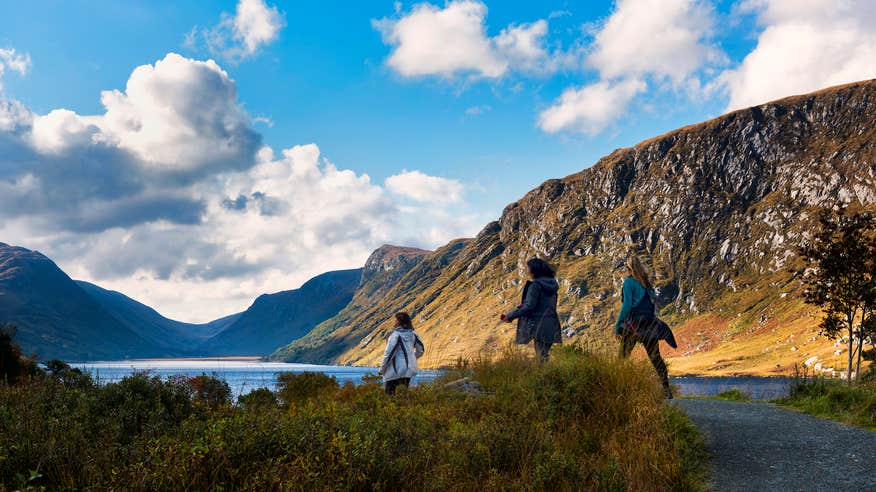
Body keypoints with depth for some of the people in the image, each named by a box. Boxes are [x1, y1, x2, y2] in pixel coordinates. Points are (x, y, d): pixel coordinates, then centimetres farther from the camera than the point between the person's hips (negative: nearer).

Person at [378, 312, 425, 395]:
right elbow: (421, 350, 13)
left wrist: (381, 369, -7)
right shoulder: (413, 334, 5)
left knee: (389, 394, 0)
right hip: (408, 369, 7)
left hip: (396, 370, -7)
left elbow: (389, 353, -16)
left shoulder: (395, 335, -14)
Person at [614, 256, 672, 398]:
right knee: (655, 357, 6)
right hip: (650, 325, 6)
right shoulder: (647, 283, 16)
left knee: (623, 357, 3)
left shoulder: (628, 282, -6)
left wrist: (617, 326, -8)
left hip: (634, 324, -6)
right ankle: (666, 389, 2)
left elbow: (626, 305, -12)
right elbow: (652, 303, 18)